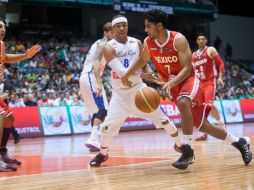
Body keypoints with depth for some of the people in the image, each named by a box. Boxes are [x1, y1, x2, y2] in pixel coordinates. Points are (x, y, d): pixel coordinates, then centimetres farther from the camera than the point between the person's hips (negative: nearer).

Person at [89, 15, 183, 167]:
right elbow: (121, 71, -29)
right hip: (120, 93, -2)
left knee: (162, 118, -1)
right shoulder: (109, 48, -16)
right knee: (108, 125, -7)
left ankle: (181, 146, 16)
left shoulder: (137, 43, -2)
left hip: (138, 88, 3)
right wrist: (143, 74, -40)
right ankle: (103, 154, 18)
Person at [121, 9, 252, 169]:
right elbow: (142, 61, 15)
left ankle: (188, 150, -31)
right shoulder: (149, 43, -6)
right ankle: (239, 142, 24)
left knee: (183, 102, -40)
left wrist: (170, 83, -38)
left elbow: (187, 69, -25)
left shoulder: (178, 40, -23)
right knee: (201, 125, 7)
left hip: (188, 80, -6)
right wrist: (127, 75, 9)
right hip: (172, 85, 6)